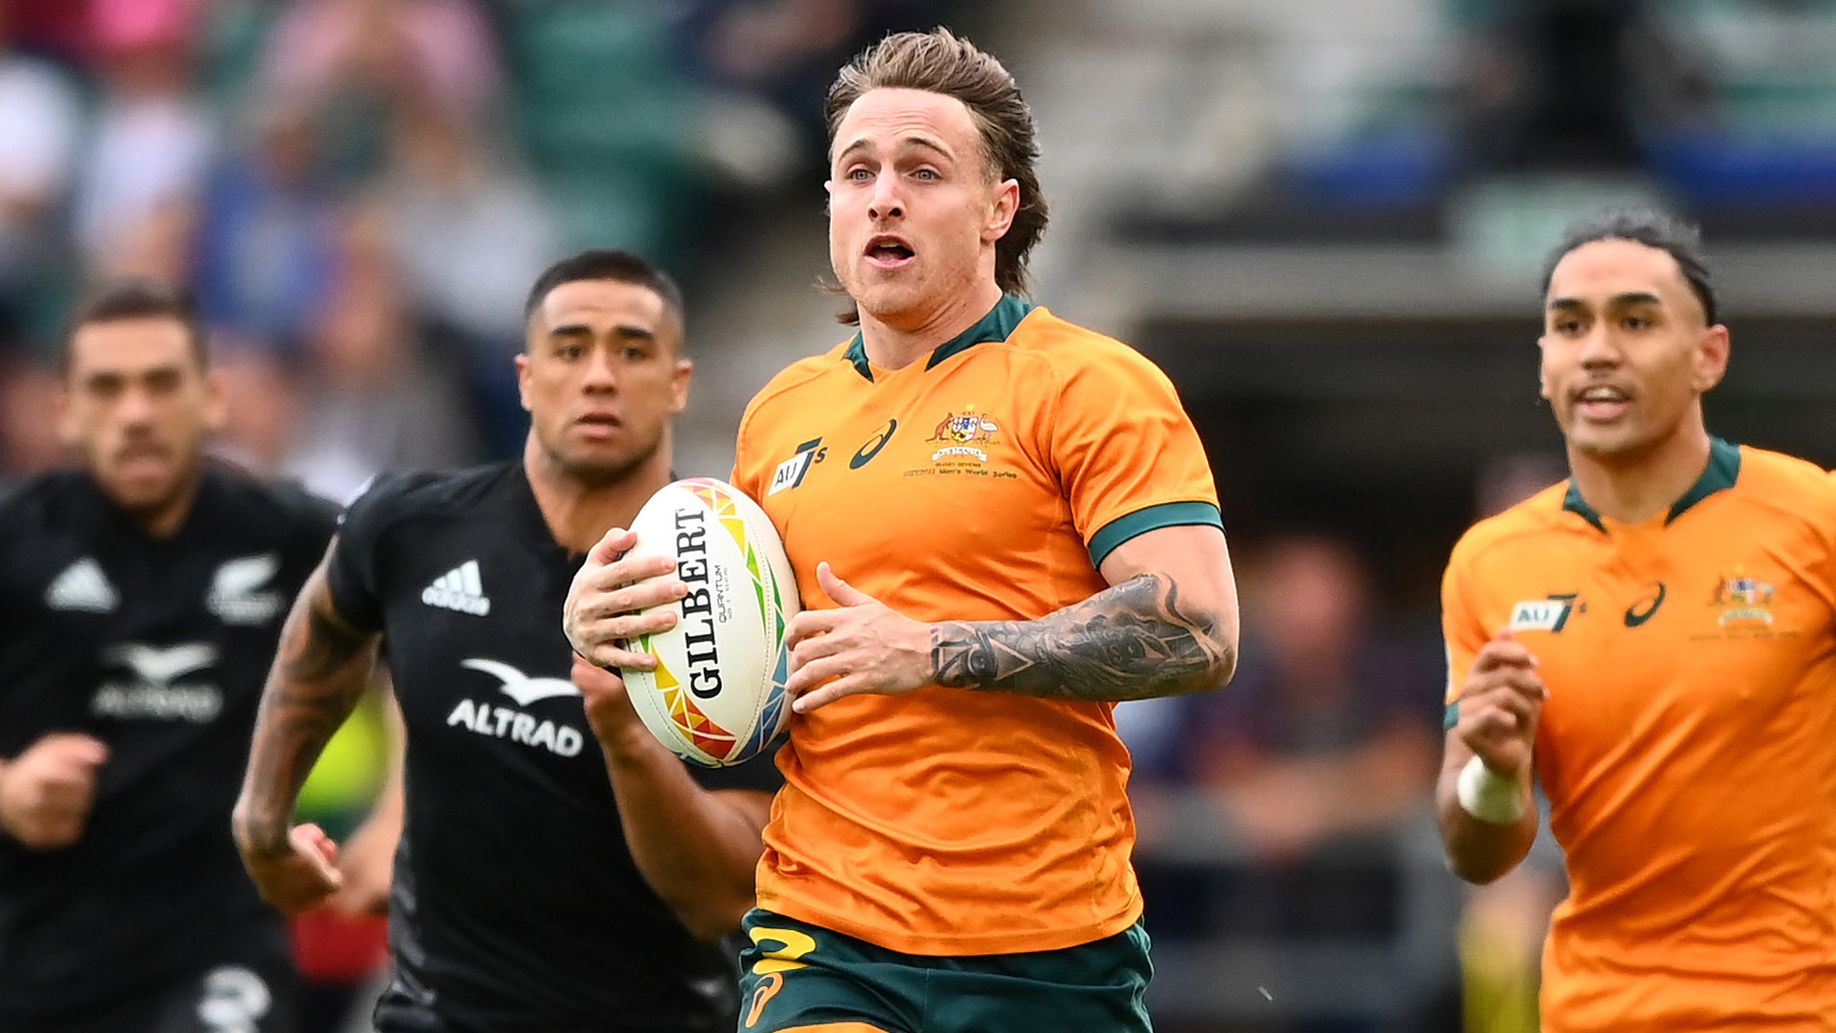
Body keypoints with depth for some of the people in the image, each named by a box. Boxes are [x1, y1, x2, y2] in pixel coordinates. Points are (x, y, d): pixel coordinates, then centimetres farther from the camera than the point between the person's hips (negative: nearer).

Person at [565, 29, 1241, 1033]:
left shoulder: (1092, 386, -3)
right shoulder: (781, 414, 15)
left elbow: (1198, 634, -14)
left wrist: (933, 651, -18)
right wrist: (602, 623, 6)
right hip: (822, 942, 3)